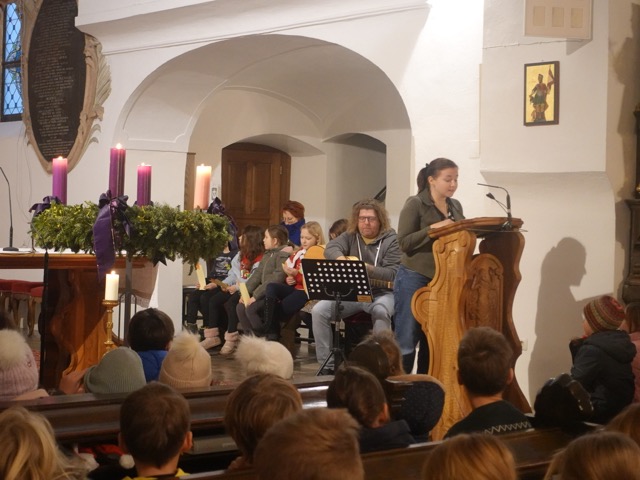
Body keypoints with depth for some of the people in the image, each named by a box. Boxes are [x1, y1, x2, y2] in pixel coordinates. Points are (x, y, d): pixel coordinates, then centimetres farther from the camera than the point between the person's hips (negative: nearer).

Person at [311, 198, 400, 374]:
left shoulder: (390, 239, -3)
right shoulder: (350, 236, 9)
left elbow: (393, 273, -12)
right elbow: (331, 248, -10)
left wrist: (366, 268, -25)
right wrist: (342, 260, -32)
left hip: (380, 293, -4)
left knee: (381, 312, -39)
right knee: (319, 311, -18)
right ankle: (327, 365, -12)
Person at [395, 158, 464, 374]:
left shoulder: (456, 206, 12)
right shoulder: (415, 204, -7)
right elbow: (404, 242, -13)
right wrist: (433, 228, -22)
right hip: (414, 280, -6)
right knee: (407, 341, -2)